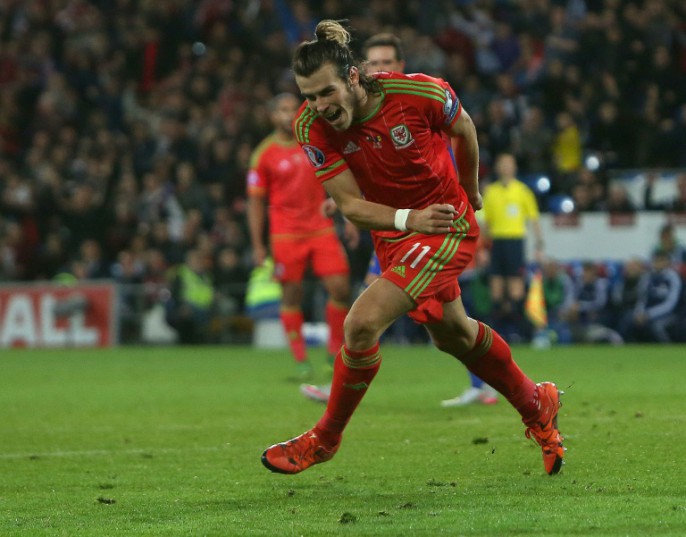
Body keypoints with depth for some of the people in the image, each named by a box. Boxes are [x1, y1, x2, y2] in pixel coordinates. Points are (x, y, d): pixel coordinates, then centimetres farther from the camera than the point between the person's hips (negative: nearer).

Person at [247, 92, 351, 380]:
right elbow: (255, 201, 1)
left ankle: (336, 351, 8)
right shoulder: (264, 154, -1)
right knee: (291, 295, -2)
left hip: (321, 229, 3)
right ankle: (301, 359, 7)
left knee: (340, 288, -7)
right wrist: (257, 245, -3)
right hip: (285, 234, -3)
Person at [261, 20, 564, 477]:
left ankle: (325, 439, 2)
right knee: (451, 333, 22)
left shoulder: (420, 93, -27)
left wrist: (470, 193, 12)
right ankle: (537, 407, 46)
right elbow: (350, 205, -15)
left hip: (447, 223, -6)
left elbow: (464, 128, -4)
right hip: (391, 230, 6)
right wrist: (408, 219, -34)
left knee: (362, 324, -19)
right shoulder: (312, 126, -18)